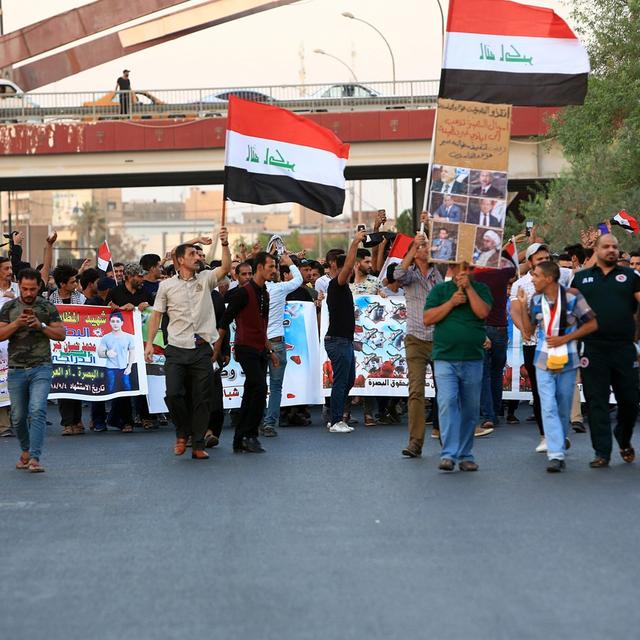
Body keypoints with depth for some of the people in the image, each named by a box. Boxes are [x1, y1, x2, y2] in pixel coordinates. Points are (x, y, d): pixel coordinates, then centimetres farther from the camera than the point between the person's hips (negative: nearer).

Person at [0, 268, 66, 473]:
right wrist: (17, 323, -14)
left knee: (37, 411, -17)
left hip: (41, 369, -2)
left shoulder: (47, 307, 5)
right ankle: (25, 451, 30)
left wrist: (41, 326, -12)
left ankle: (34, 458, -21)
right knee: (18, 416, 7)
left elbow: (61, 334, 2)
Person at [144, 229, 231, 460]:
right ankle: (182, 432, 14)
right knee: (173, 393, -11)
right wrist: (149, 342, 0)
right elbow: (156, 315, 8)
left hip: (202, 349, 1)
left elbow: (225, 267, -10)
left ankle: (198, 445, 7)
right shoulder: (166, 286, 5)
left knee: (201, 398, 1)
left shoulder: (205, 279, 7)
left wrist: (224, 244, -23)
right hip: (176, 349, -1)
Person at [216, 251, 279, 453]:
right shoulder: (244, 292, -11)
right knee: (260, 388, -18)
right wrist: (217, 348, -7)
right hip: (246, 349, -8)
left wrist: (270, 351, 23)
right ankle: (249, 435, -10)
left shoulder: (264, 293, 16)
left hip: (260, 350, 8)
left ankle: (240, 441, 11)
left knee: (251, 394, 7)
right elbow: (225, 320, -8)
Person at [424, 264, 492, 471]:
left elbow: (483, 312, -8)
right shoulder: (440, 290, 8)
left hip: (473, 360, 1)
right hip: (445, 359, -1)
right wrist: (451, 302, -8)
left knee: (470, 409, 6)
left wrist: (469, 288, -8)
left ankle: (465, 455, 15)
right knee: (447, 403, -14)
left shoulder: (481, 289, 9)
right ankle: (448, 454, -17)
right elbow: (427, 319, -1)